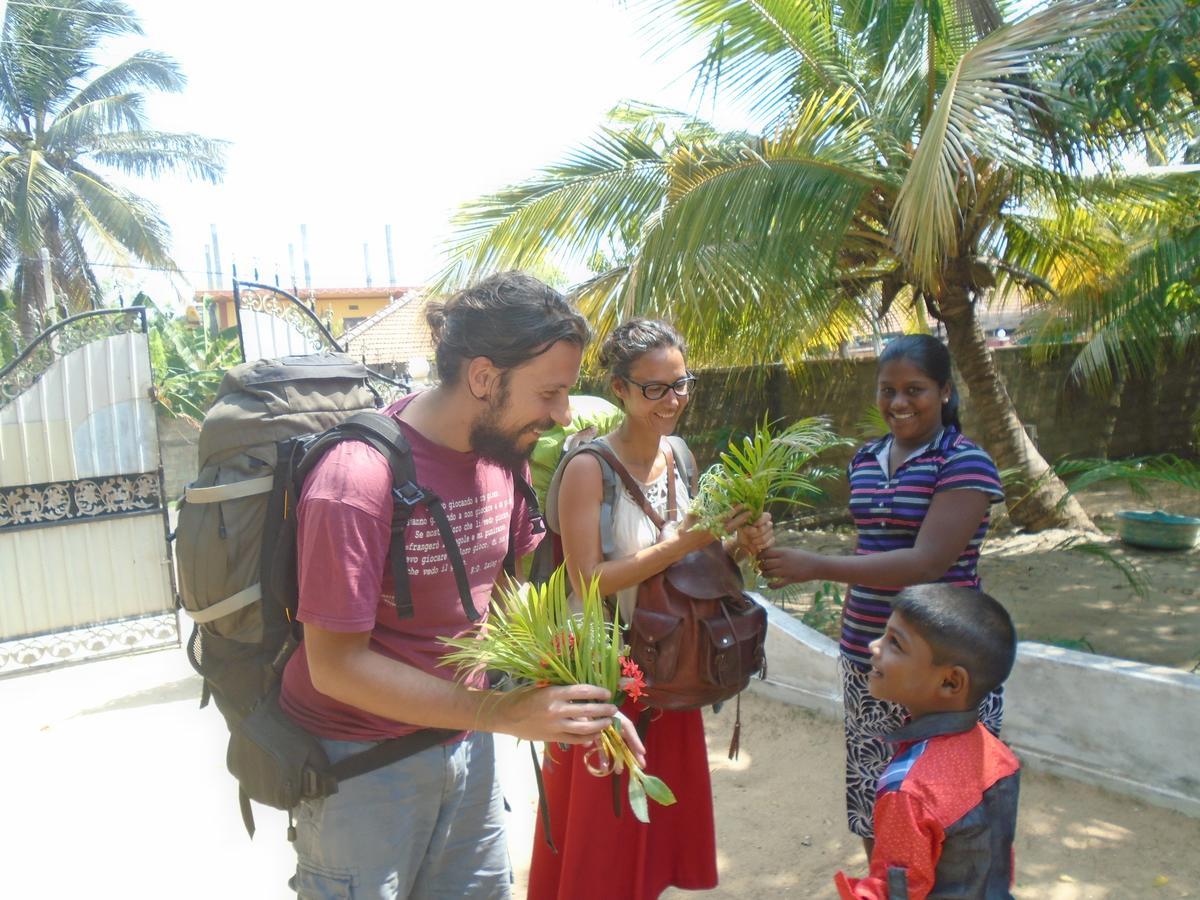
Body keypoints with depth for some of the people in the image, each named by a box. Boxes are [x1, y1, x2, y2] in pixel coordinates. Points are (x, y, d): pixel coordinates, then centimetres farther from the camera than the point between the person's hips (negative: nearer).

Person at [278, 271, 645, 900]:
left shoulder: (498, 453, -4)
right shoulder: (357, 483, -27)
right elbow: (336, 665, -23)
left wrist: (576, 700, -6)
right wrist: (501, 712, -25)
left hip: (463, 740, 6)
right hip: (361, 761, -6)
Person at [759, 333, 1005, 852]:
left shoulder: (964, 464, -12)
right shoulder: (866, 459, 9)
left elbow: (926, 562, -22)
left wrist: (815, 567, -25)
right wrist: (850, 641, 14)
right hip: (865, 667, 6)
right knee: (873, 818, 17)